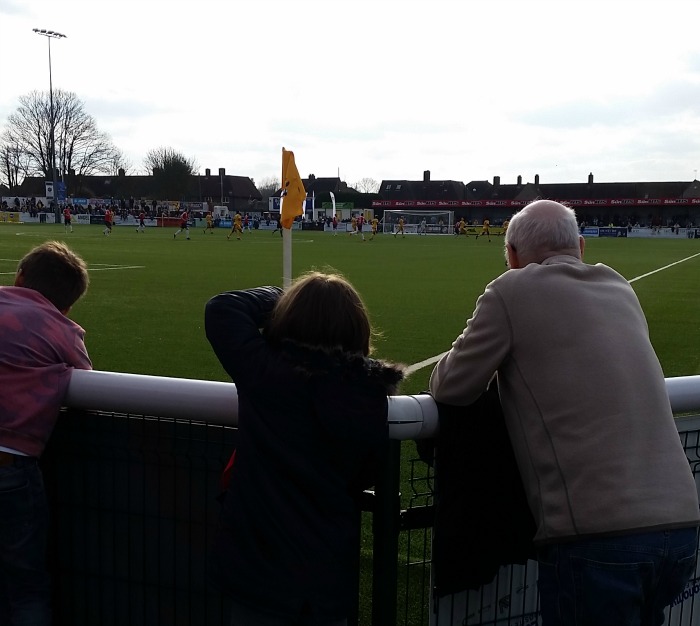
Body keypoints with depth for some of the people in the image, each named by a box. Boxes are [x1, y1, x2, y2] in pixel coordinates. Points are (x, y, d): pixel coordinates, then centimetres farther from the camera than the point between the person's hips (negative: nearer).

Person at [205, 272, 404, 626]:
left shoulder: (265, 371, -19)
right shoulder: (371, 395, -11)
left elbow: (221, 308, -3)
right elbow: (365, 478, 4)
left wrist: (278, 298, 8)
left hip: (261, 570, -2)